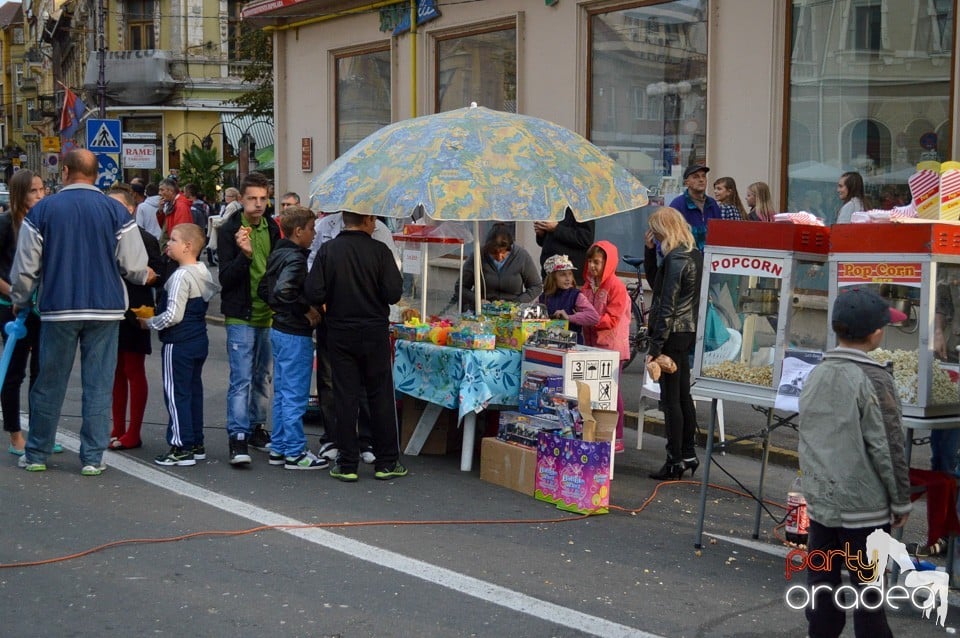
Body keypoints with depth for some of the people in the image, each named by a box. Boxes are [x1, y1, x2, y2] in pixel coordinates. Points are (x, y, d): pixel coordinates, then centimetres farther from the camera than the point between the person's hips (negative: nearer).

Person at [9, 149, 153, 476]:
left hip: (58, 310, 0)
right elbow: (134, 266, -3)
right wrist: (146, 276, 21)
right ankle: (92, 458, 6)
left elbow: (26, 268, 3)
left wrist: (19, 302, 20)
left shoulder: (42, 210, -2)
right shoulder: (116, 211, -3)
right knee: (98, 385, 5)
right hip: (105, 309, 0)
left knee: (49, 384, 11)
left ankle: (36, 454, 21)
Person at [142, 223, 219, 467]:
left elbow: (173, 315, -22)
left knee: (176, 394, -2)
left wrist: (149, 322, -6)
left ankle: (181, 447, 0)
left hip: (178, 343, -9)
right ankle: (196, 444, 20)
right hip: (199, 341, 9)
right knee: (194, 392, 14)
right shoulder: (203, 272, 9)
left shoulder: (181, 276, -18)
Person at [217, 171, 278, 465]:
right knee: (241, 379, -8)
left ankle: (256, 428, 26)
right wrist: (245, 254, -27)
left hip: (269, 315, 6)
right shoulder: (229, 230, -7)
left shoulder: (272, 229, 8)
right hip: (241, 316, -6)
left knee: (264, 377, 13)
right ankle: (237, 437, -7)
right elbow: (226, 278, -12)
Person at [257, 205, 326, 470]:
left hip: (279, 329, 10)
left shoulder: (277, 255, 11)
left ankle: (278, 448, 23)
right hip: (295, 334, -10)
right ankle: (295, 453, 4)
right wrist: (307, 310, -21)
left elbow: (264, 289, 18)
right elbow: (284, 290, -32)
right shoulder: (296, 258, -18)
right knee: (295, 396, -2)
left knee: (281, 393, 16)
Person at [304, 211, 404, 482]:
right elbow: (393, 293, -13)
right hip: (375, 332, -1)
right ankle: (386, 462, 14)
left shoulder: (328, 250, -6)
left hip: (340, 333, 1)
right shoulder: (379, 251, -10)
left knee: (345, 398, 6)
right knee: (381, 396, 9)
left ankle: (347, 464, 9)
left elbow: (313, 294, -10)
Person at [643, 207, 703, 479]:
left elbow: (667, 306, -20)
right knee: (683, 395, 17)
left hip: (673, 333, -10)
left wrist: (655, 347, -19)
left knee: (670, 398, -3)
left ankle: (675, 461, 2)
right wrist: (650, 251, 8)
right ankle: (689, 454, 25)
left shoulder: (675, 259, -17)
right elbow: (655, 282, 20)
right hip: (688, 331, 10)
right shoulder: (695, 255, 12)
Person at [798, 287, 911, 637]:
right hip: (865, 507, -6)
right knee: (868, 594, 4)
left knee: (820, 583, 13)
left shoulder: (815, 375, 5)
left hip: (820, 500, 6)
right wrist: (901, 501, -4)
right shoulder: (874, 379, -15)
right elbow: (888, 448, -14)